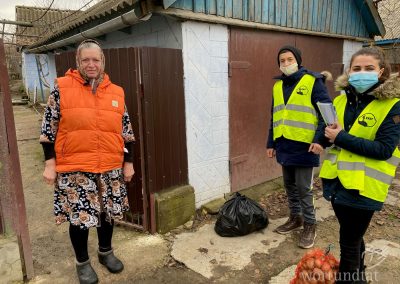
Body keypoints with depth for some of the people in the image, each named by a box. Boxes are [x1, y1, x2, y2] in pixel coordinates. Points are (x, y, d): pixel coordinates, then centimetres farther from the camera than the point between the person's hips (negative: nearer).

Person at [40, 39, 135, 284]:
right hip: (74, 168, -2)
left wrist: (128, 162, 8)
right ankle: (83, 262, 31)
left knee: (108, 211, 15)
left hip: (111, 167, 3)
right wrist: (50, 163, -4)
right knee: (79, 215, 6)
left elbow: (126, 131, 9)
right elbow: (49, 129, 0)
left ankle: (106, 251, 40)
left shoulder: (116, 92, 6)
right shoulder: (62, 87, -1)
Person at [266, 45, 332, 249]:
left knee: (303, 188, 2)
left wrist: (319, 139, -19)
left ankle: (310, 225, 19)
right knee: (289, 185, 16)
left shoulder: (313, 82, -6)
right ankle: (295, 218, 33)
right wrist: (271, 143, 15)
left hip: (304, 146, -6)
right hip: (284, 145, 6)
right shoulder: (277, 86, 12)